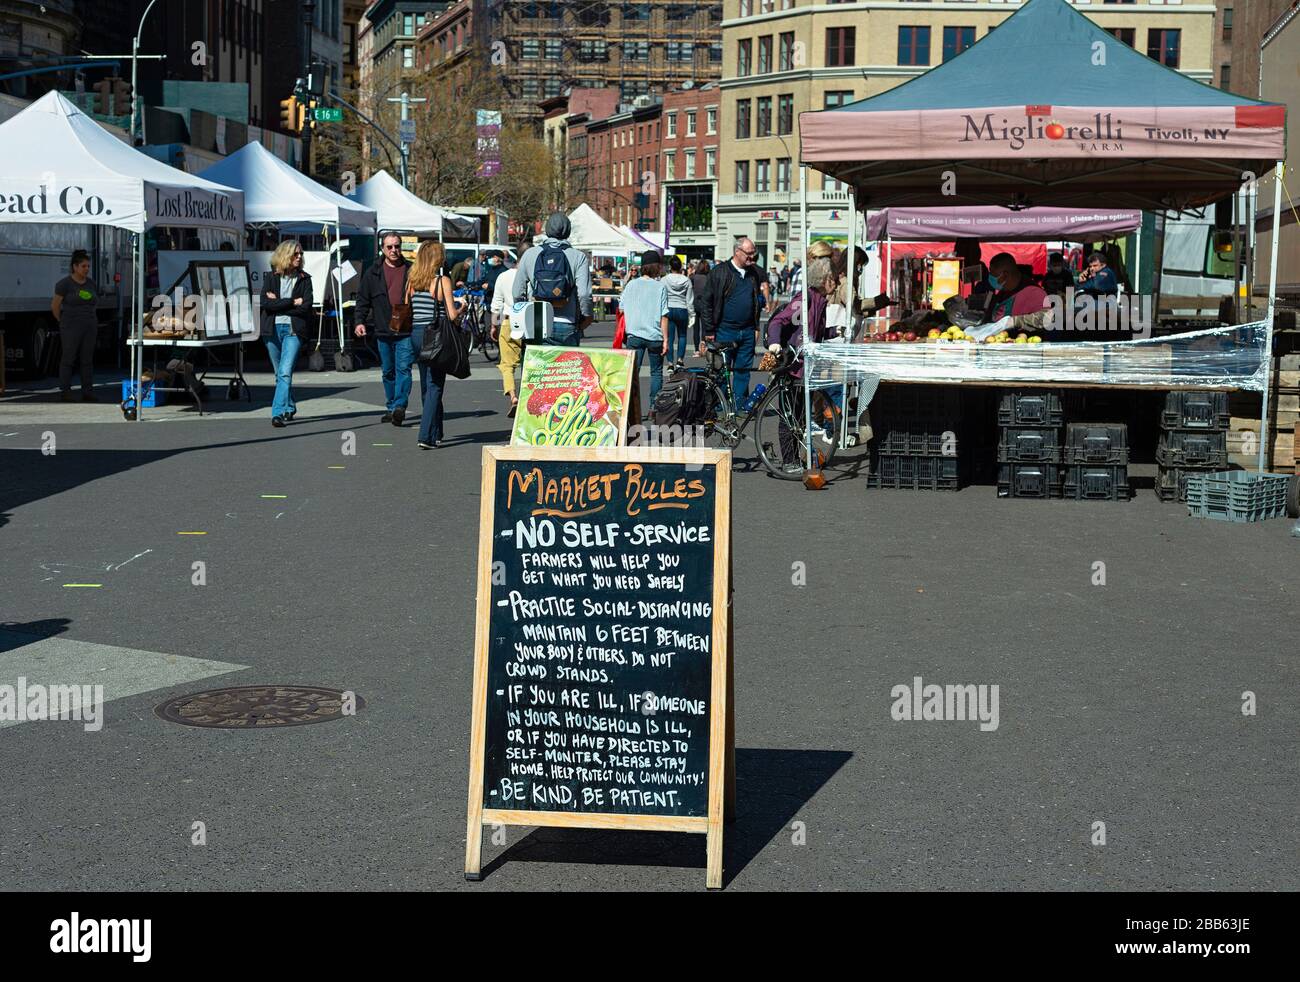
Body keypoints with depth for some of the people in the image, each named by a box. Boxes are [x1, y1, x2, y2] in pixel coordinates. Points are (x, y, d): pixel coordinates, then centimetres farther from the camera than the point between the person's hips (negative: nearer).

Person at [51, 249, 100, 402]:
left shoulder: (91, 284, 11)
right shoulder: (65, 284, -7)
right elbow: (55, 306, -3)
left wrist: (92, 320, 15)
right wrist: (64, 322, 5)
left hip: (90, 327, 5)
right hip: (71, 328, -5)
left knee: (87, 360, 5)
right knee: (68, 359, -1)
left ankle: (87, 392, 7)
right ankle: (65, 391, 5)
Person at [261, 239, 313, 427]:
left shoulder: (304, 279, 5)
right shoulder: (270, 277, 6)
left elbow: (306, 307, -6)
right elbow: (266, 303, -7)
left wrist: (278, 303, -7)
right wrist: (292, 302, -11)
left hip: (293, 329, -2)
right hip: (272, 329, 2)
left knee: (285, 372, -16)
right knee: (280, 373, 13)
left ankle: (278, 413, -22)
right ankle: (289, 408, 29)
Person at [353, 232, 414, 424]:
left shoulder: (411, 271, 5)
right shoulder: (373, 273, 8)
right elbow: (363, 299, 10)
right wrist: (360, 321, -3)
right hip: (383, 331, 3)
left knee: (403, 369, -12)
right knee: (387, 372, 11)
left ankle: (399, 406, -16)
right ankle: (391, 407, 20)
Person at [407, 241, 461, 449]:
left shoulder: (413, 281, 6)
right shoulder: (443, 281, -10)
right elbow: (452, 315, -13)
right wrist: (461, 308, 7)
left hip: (416, 334, 6)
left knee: (426, 385, 16)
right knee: (434, 386, -2)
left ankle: (435, 434, 25)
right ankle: (426, 436, -10)